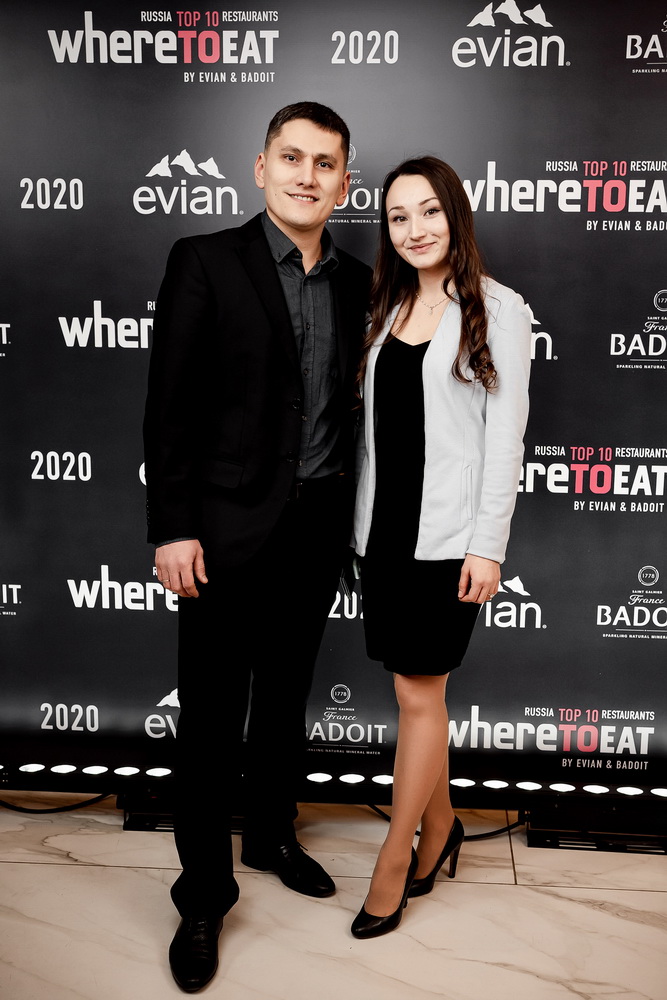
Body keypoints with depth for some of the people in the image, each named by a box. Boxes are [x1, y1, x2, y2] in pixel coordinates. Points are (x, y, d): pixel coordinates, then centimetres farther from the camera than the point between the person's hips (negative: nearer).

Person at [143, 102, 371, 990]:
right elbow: (171, 406, -9)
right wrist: (172, 528, -13)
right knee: (212, 718, 6)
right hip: (230, 529, -4)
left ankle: (271, 835, 42)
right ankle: (203, 897, 24)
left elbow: (353, 405, 11)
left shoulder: (357, 283, 8)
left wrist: (350, 520, 9)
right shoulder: (205, 261, -5)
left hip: (319, 527, 5)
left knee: (286, 699, 20)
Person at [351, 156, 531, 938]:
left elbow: (505, 434, -8)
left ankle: (393, 865, 19)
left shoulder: (497, 310, -3)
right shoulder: (384, 309, 11)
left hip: (447, 534, -5)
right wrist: (363, 519, 10)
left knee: (418, 695, 2)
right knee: (418, 691, 14)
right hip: (384, 527, 5)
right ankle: (438, 828, 34)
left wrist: (488, 545, -12)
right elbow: (373, 425, 12)